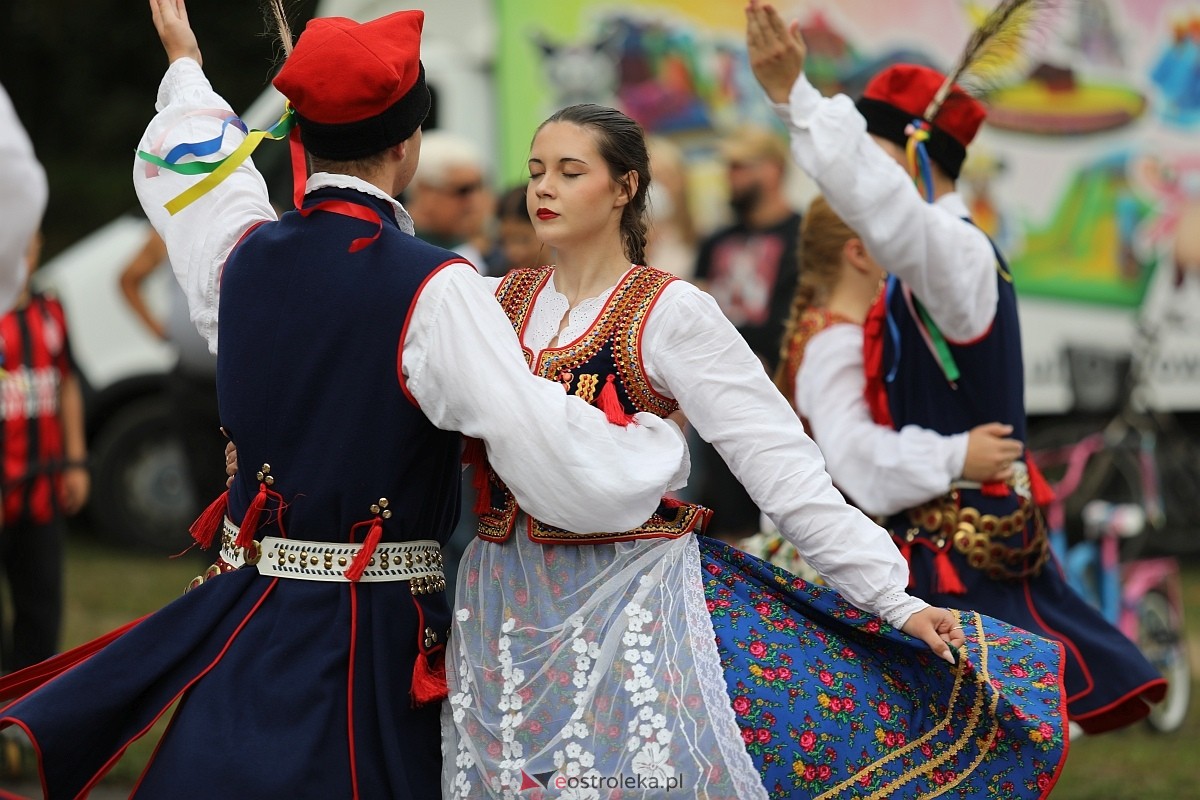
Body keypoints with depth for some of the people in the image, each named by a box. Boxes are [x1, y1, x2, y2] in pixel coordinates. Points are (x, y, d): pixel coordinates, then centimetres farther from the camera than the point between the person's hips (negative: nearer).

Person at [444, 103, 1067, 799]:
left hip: (629, 603, -4)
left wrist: (894, 599, -15)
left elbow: (783, 466, -10)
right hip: (504, 604, 4)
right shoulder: (497, 303, 8)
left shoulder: (669, 312, -6)